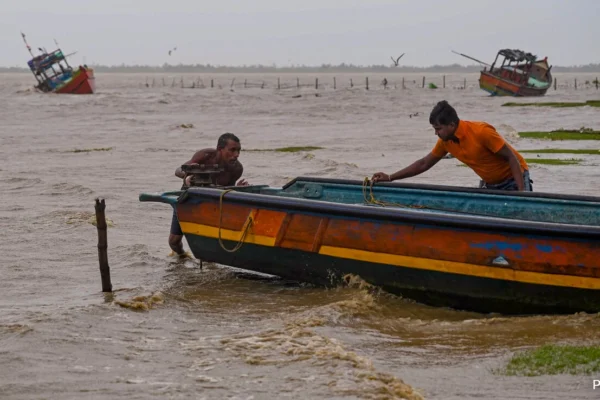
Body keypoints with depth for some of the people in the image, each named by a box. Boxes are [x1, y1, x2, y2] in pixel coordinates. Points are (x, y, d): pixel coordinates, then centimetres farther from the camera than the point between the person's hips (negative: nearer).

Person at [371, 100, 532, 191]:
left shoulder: (481, 132, -27)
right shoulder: (446, 142, -6)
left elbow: (511, 157, -23)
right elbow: (424, 163, 6)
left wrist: (522, 192, -31)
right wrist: (390, 178, -1)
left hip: (513, 179, -7)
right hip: (489, 185, 7)